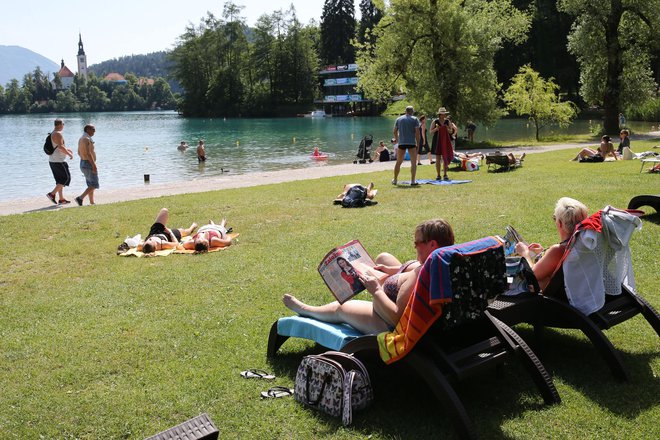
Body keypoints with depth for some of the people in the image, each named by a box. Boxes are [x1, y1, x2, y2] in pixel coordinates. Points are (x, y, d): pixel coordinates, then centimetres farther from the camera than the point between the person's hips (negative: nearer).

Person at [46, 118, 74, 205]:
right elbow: (61, 147, -26)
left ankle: (61, 199, 14)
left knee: (60, 180, 13)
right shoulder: (58, 134, -16)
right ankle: (52, 194, -8)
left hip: (52, 161, 10)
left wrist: (66, 149, 23)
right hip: (59, 161, -10)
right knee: (66, 178, -2)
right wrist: (69, 154, -15)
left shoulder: (52, 134, 15)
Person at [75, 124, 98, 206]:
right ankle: (80, 198, -14)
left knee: (91, 185, 14)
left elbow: (79, 152, 21)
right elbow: (88, 153, -27)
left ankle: (92, 203, 15)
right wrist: (94, 165, -27)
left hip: (83, 163, 10)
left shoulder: (81, 139, 13)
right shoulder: (86, 139, -18)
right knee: (94, 185, -6)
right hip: (89, 164, -10)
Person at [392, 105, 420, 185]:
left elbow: (395, 131, 12)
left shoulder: (399, 119, 10)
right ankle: (413, 181, -6)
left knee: (398, 162, 13)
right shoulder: (414, 119, 1)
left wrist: (396, 139, 28)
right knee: (413, 162, 1)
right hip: (412, 143, -3)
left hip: (401, 143, 3)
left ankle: (395, 180, 19)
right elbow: (417, 132, -6)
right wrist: (418, 144, 0)